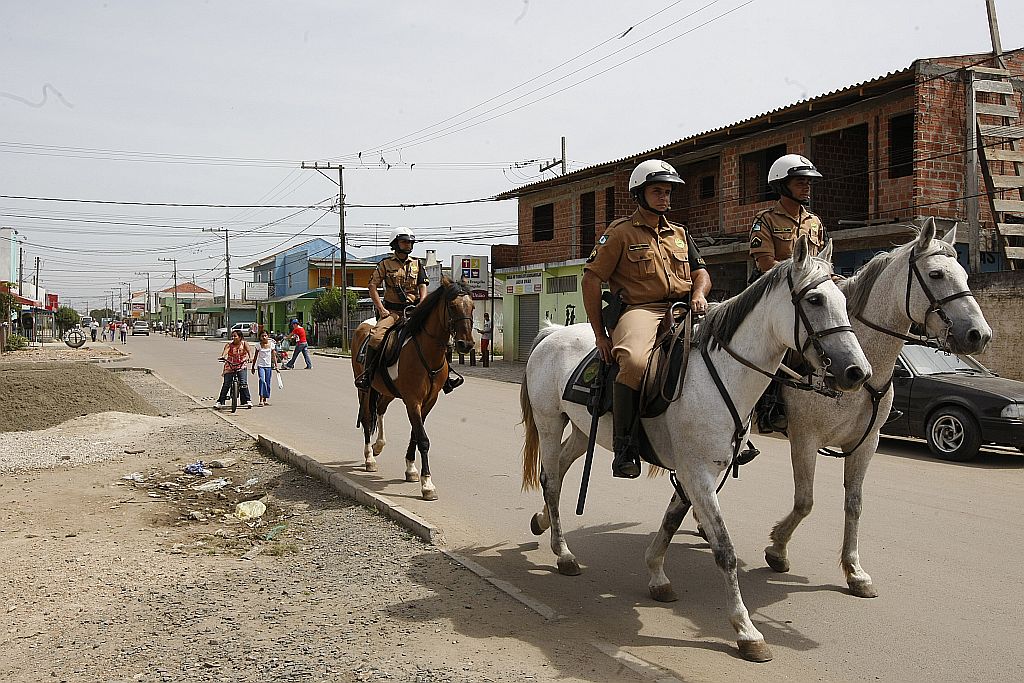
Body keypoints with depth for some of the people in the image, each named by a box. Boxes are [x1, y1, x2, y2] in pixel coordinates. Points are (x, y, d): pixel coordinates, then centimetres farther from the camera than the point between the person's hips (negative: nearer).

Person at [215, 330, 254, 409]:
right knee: (226, 384, -5)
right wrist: (223, 356, -47)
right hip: (230, 366, 1)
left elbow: (249, 350, -22)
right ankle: (220, 402, 4)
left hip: (241, 366, -1)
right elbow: (225, 350, -25)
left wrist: (250, 357, -43)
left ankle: (247, 400, -6)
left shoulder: (244, 344, -5)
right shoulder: (229, 344, -5)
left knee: (243, 383, -15)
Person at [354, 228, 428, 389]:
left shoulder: (417, 264, 13)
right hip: (391, 310, -2)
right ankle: (366, 373, -15)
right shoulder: (385, 264, 5)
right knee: (376, 337, -27)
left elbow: (423, 288, 8)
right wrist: (381, 309, -8)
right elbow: (372, 287, 2)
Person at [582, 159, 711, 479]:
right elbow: (591, 280, 2)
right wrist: (600, 335, -4)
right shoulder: (621, 233, 6)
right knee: (634, 362, -38)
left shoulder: (680, 234, 25)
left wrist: (699, 294, -2)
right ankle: (624, 445, -24)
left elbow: (701, 272, 24)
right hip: (640, 310, -6)